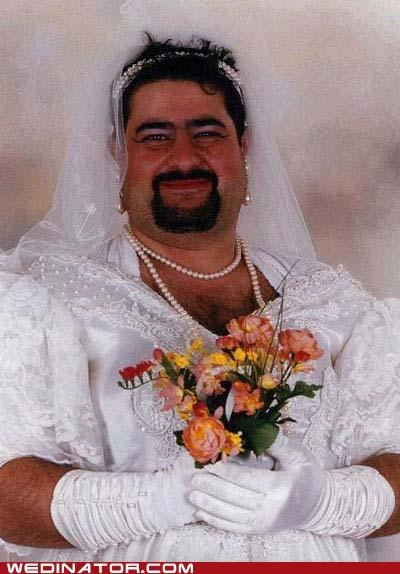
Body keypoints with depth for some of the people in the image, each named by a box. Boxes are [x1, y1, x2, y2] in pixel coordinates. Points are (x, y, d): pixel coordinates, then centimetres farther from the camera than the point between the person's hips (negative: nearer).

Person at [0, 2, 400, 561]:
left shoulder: (337, 304, 8)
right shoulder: (50, 303, -1)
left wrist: (313, 499, -14)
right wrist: (169, 497, -20)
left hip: (316, 555, 2)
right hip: (130, 565, -2)